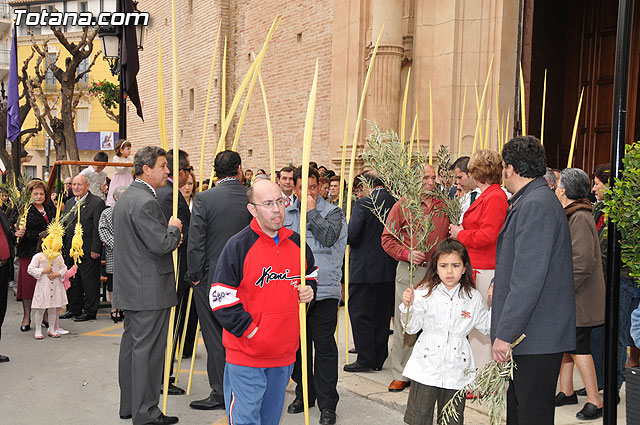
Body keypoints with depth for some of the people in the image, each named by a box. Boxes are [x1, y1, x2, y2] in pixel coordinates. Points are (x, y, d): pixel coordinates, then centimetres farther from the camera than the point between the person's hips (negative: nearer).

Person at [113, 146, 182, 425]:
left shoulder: (125, 197, 14)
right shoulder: (146, 201, -19)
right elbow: (161, 245, -23)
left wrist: (169, 237, 14)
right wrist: (173, 229, -4)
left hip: (130, 286, 11)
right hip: (149, 289, -10)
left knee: (131, 344, 16)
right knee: (147, 349, -3)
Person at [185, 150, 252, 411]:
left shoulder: (204, 199, -11)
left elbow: (195, 242, -12)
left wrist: (195, 276, -1)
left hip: (212, 280, -3)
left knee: (215, 338, 6)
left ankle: (220, 393, 12)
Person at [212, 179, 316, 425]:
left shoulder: (297, 243, 5)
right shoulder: (238, 246, -12)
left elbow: (311, 273, 25)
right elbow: (220, 298, -12)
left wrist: (308, 290, 3)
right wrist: (249, 330, -15)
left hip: (284, 351, 5)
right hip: (246, 353, -5)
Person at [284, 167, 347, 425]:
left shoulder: (332, 212, 1)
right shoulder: (286, 214, 14)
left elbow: (329, 237, -17)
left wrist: (311, 211, -10)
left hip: (324, 290, -4)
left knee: (324, 347, -3)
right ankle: (304, 394, 29)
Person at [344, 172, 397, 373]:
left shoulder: (363, 204, -14)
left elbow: (350, 234, -20)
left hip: (365, 268, -6)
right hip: (389, 269, 6)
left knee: (360, 314, 5)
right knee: (382, 315, 14)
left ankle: (365, 359, 6)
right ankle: (379, 359, 21)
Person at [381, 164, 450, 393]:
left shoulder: (444, 206, 9)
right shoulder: (402, 206, 2)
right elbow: (387, 238, 1)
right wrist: (406, 254, -13)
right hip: (409, 271, -2)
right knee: (405, 324, 1)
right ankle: (401, 375, 11)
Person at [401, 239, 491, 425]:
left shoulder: (473, 297, 2)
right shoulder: (424, 293, -4)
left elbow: (486, 326, 13)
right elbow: (411, 328, -1)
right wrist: (408, 306, -17)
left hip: (457, 369, 2)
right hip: (427, 366, -1)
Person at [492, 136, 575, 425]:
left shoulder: (535, 205, -19)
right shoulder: (531, 201, 15)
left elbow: (528, 279, -24)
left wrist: (505, 334, -23)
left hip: (536, 336, -10)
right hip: (529, 335, 10)